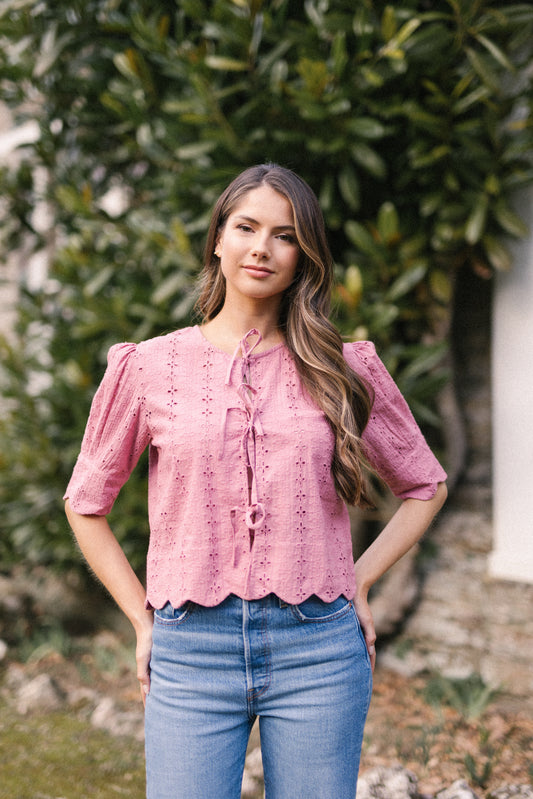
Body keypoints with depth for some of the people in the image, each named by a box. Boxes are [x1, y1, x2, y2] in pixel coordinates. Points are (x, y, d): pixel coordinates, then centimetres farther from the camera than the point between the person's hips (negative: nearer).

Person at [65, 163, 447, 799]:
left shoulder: (343, 368, 4)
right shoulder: (149, 367, 3)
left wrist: (359, 583, 6)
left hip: (318, 650, 1)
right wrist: (143, 620, 6)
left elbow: (425, 487, 16)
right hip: (192, 651, 0)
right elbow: (86, 505, 12)